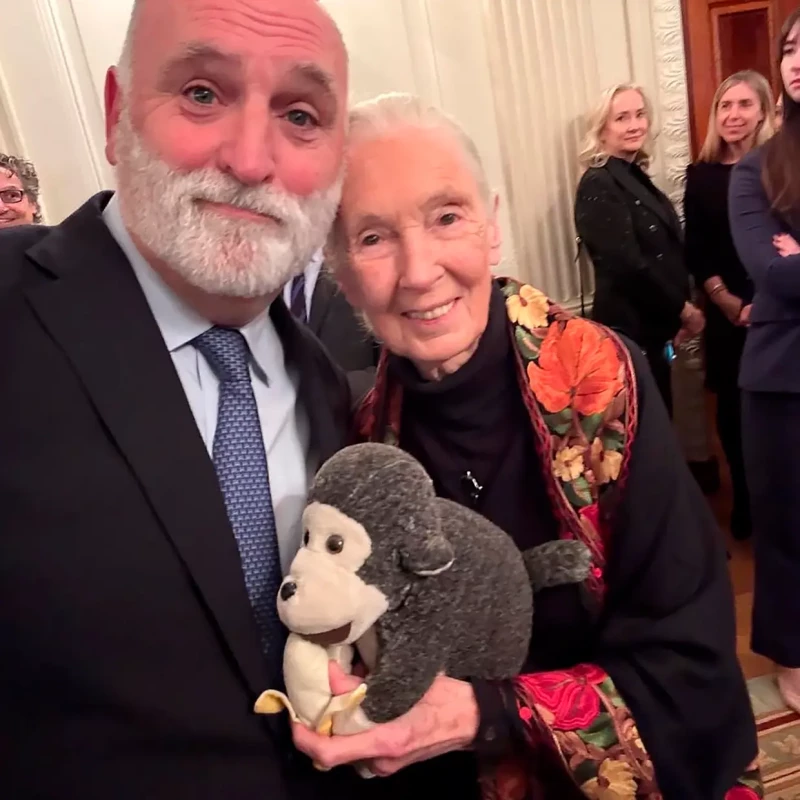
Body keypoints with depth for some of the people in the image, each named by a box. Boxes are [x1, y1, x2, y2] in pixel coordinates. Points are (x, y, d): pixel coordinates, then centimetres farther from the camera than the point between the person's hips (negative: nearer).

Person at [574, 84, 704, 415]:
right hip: (630, 328, -9)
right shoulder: (598, 185, -14)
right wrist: (683, 309, -11)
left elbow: (668, 253, 16)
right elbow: (628, 264, -22)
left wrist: (682, 310, 3)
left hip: (655, 324, 9)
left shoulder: (638, 178, 12)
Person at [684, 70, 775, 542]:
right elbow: (696, 252, 4)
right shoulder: (701, 175, 5)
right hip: (726, 316, 2)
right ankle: (746, 506, 26)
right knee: (733, 411, 8)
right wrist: (728, 302, -6)